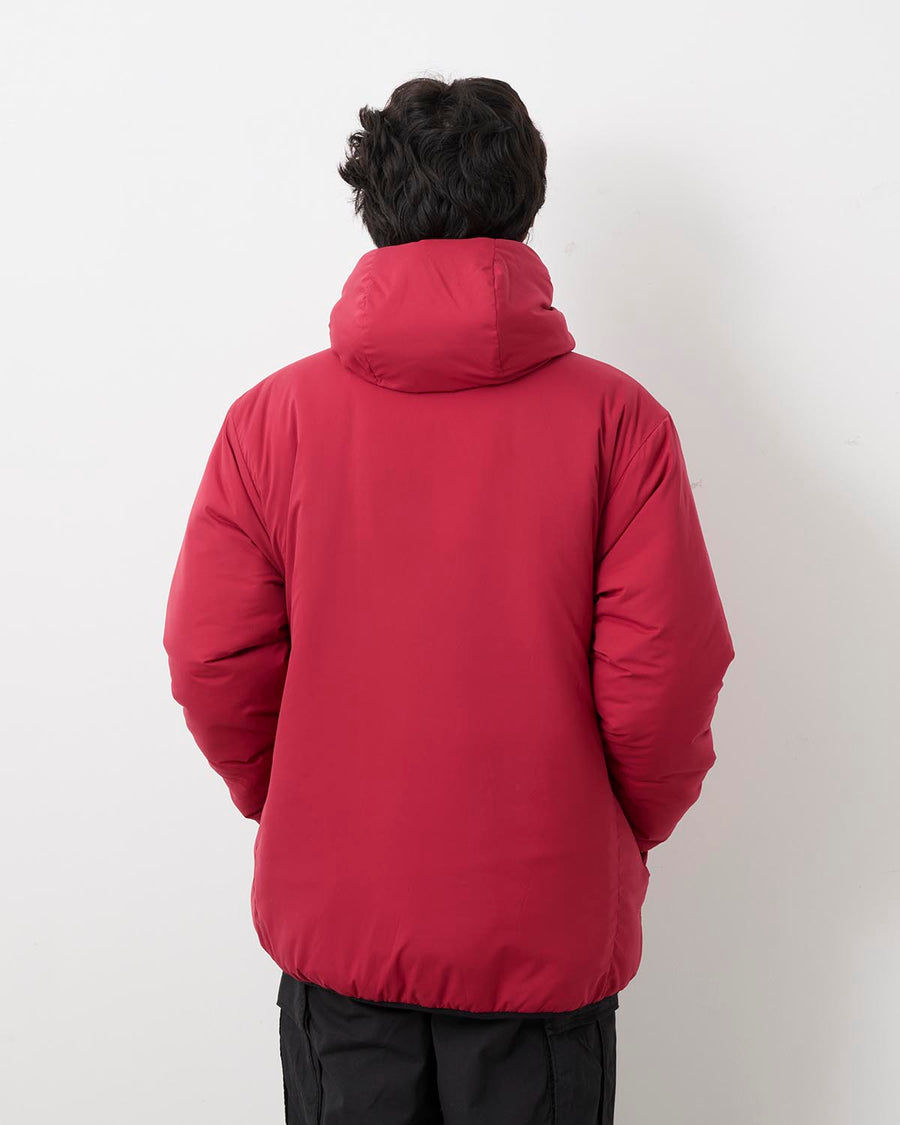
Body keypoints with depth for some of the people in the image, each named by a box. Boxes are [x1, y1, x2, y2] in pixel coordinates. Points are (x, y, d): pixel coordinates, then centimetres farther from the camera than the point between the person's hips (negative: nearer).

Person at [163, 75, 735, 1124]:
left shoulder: (274, 415, -8)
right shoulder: (618, 418, -11)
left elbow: (211, 663, -7)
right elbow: (667, 678, -12)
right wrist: (628, 830, 7)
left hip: (335, 919, 1)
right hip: (550, 931, 0)